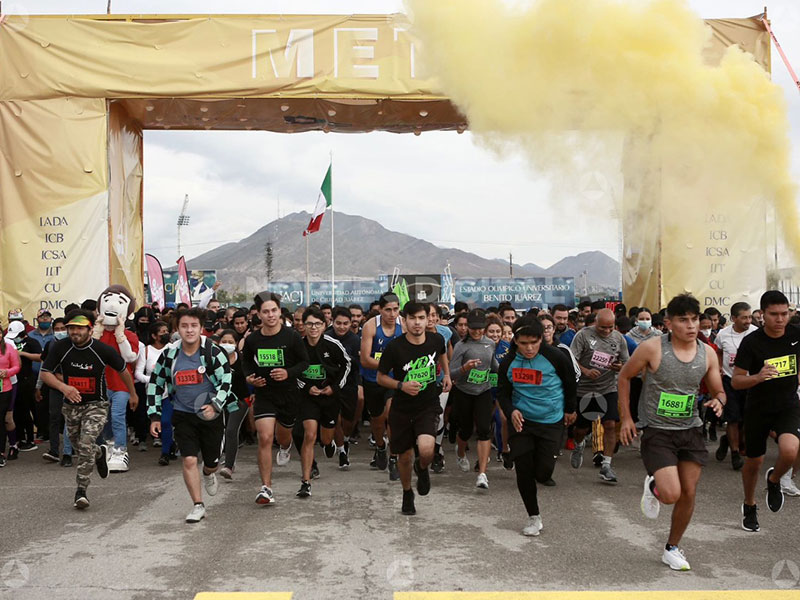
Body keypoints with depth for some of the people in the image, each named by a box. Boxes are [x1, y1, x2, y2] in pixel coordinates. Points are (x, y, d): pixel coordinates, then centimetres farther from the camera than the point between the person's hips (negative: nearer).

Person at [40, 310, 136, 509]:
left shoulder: (103, 350, -16)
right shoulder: (60, 347, -11)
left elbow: (123, 370, 1)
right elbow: (45, 373, -5)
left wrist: (133, 394, 13)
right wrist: (63, 387, -25)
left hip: (96, 405, -4)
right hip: (71, 405, 4)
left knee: (86, 445, -20)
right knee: (77, 446, 18)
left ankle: (81, 491, -10)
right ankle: (100, 453, 52)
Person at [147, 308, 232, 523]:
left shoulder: (213, 351, -12)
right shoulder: (169, 354, -4)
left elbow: (227, 380, -10)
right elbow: (155, 383, 7)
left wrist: (215, 405, -25)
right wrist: (154, 416, 4)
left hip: (211, 414, -1)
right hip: (183, 414, 1)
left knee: (212, 461, 11)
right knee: (189, 460, -11)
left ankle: (209, 474, 49)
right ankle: (198, 505, 1)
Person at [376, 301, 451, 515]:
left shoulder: (436, 340, -7)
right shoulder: (394, 347, -16)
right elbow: (381, 378, -5)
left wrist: (447, 374, 10)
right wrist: (401, 385, -21)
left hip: (429, 407, 0)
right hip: (402, 409, 0)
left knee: (426, 450, -24)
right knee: (405, 457, 11)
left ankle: (422, 468, 14)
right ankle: (407, 494, 41)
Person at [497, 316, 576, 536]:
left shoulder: (556, 357, -14)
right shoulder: (508, 362, -8)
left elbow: (570, 383, 4)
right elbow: (502, 392, 4)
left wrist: (570, 410, 15)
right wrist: (511, 411, -16)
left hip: (551, 421, -2)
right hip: (521, 420, 2)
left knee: (543, 474, -6)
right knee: (523, 472, -2)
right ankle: (534, 518, 16)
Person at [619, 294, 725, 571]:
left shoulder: (707, 354, -2)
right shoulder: (652, 348, -14)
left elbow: (718, 391, 10)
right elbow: (624, 377, 0)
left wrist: (718, 401, -15)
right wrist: (626, 418, -2)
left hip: (691, 431, 4)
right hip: (657, 431, -4)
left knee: (688, 494, 7)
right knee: (671, 494, -16)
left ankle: (672, 549, 28)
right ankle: (652, 486, 22)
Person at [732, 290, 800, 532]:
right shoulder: (751, 342, -16)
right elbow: (735, 381, -16)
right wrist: (757, 377, -32)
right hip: (758, 409, -1)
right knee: (754, 462, 12)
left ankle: (774, 480, 10)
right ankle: (749, 506, 39)